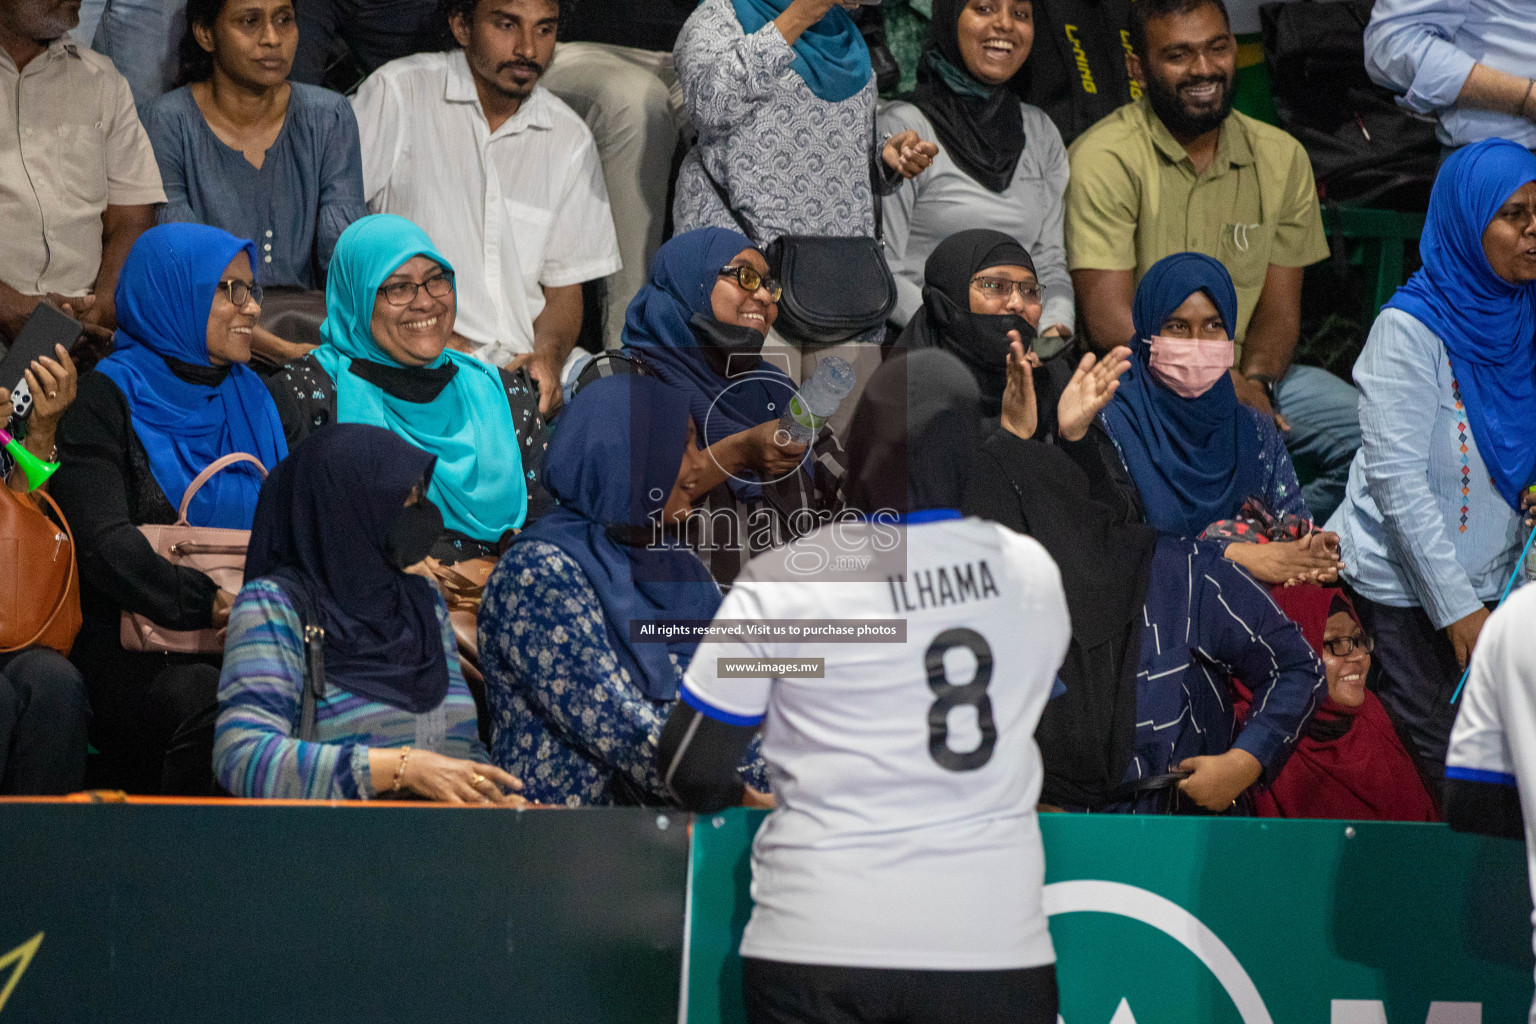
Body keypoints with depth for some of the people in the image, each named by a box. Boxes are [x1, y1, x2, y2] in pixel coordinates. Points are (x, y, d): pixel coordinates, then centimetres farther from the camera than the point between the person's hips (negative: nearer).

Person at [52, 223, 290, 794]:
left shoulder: (253, 399, 20)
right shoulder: (108, 398, 1)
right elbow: (104, 541, -12)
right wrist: (202, 601, -26)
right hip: (132, 638, -5)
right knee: (204, 704, -37)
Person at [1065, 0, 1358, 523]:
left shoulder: (1281, 156, 7)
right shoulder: (1103, 160, -10)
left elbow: (1279, 305, 7)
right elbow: (1110, 323, -16)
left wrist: (1255, 382, -15)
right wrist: (1221, 387, -24)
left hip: (1249, 376, 6)